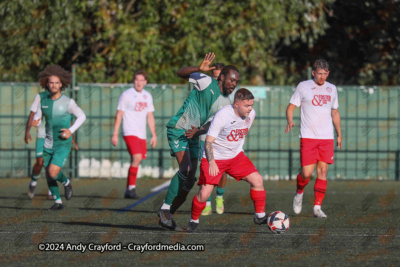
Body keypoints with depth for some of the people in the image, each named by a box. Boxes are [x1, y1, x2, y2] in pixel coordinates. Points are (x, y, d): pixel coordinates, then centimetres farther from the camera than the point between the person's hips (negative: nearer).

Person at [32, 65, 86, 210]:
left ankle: (66, 183, 16)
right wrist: (35, 122, -20)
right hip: (48, 144, 5)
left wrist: (71, 130, -15)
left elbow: (82, 116, -1)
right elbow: (37, 119, 5)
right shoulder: (43, 100, -1)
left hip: (63, 144, -5)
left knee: (53, 173, -17)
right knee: (48, 175, 9)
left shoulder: (68, 102, -14)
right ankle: (58, 202, 28)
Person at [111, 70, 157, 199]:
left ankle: (128, 191, 12)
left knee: (136, 161, 5)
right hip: (130, 132, -6)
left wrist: (154, 135, 17)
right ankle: (131, 188, -17)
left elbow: (150, 117, 21)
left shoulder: (147, 96, 14)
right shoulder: (126, 95, -4)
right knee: (136, 158, -21)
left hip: (142, 135, 6)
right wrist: (115, 134, -8)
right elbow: (119, 115, -4)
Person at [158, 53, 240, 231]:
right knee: (186, 170, -24)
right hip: (178, 130, -7)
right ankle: (165, 208, -15)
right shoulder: (206, 82, -10)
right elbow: (181, 73, -15)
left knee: (189, 181, 3)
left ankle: (167, 216, 13)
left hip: (193, 136, 7)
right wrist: (200, 69, -32)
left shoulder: (226, 104, 7)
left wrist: (198, 131, -13)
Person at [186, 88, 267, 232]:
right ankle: (194, 220, 14)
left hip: (236, 156, 5)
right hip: (215, 158, -5)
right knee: (204, 194, -13)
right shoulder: (222, 115, -26)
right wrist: (211, 162, -39)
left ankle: (260, 216, 5)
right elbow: (208, 141, -26)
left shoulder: (251, 114, -6)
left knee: (257, 179, -10)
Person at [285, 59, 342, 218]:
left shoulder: (331, 89, 12)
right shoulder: (303, 87, 0)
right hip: (308, 137, -3)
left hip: (327, 138, 3)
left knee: (322, 172, -4)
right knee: (306, 173, -10)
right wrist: (290, 121, -19)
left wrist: (339, 134, 21)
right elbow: (291, 107, 1)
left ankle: (317, 208, -1)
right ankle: (299, 193, 21)